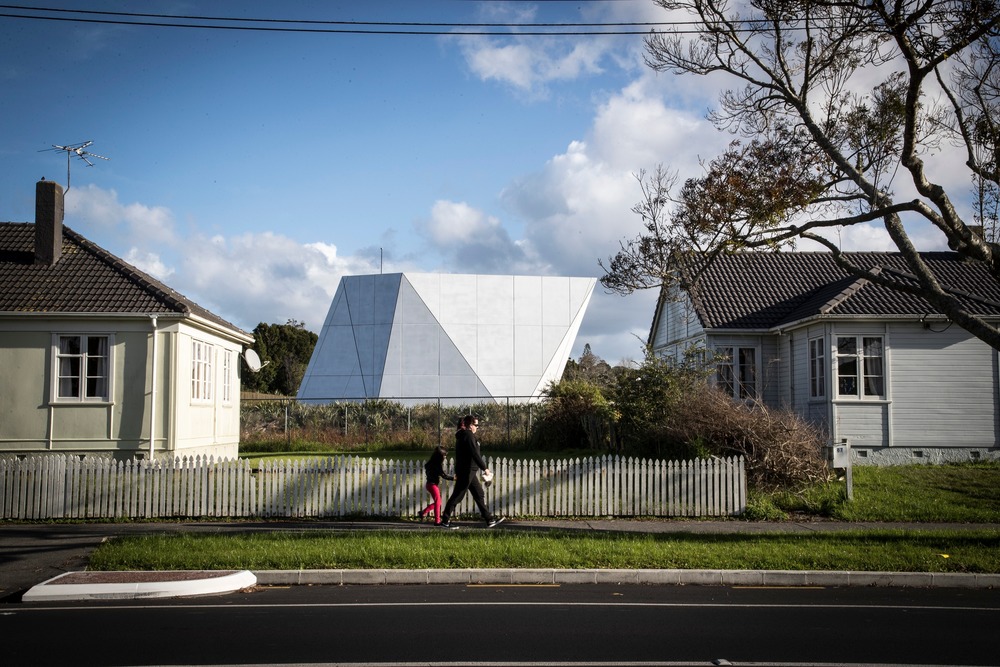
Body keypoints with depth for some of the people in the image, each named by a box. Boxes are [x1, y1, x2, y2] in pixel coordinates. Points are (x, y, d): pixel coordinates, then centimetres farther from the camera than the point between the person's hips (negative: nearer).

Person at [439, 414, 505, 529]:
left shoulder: (462, 436, 16)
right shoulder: (468, 436, -15)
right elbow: (474, 454, -21)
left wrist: (457, 472, 27)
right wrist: (484, 468, -16)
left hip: (468, 471, 10)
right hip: (467, 471, -10)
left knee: (479, 494, 11)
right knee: (457, 496, -4)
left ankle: (489, 519, 15)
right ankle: (445, 521, 1)